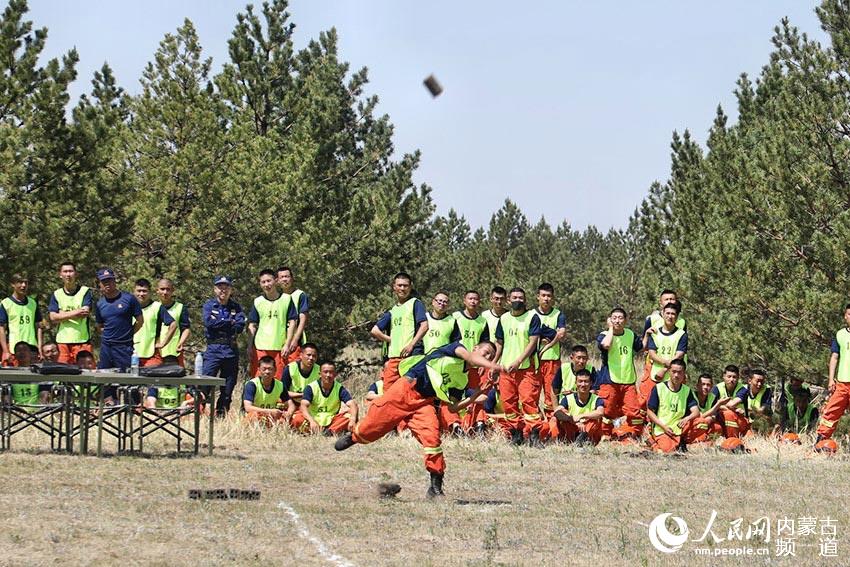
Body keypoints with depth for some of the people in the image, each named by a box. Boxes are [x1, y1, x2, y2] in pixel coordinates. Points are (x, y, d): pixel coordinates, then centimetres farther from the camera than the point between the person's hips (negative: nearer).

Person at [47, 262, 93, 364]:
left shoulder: (85, 291, 7)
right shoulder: (56, 294, 13)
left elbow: (85, 313, -6)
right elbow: (53, 317, 1)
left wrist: (63, 315, -4)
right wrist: (76, 312, -7)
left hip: (82, 340, -2)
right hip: (62, 341, 2)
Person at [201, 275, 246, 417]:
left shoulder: (236, 307, 12)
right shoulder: (209, 305, 7)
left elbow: (240, 326, -5)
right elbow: (209, 322, -11)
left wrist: (220, 323, -7)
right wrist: (229, 322, -5)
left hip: (231, 350, 3)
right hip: (213, 348, -3)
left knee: (228, 385, 6)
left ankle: (222, 414, 13)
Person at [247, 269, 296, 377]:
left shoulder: (286, 299, 5)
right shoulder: (257, 302, 10)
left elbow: (292, 323, 5)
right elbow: (252, 325, 11)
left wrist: (287, 345, -3)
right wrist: (250, 347, 2)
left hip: (280, 348, -1)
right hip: (260, 347, 1)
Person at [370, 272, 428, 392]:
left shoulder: (415, 303, 7)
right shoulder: (392, 311, 23)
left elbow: (424, 326, -6)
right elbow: (375, 331, 18)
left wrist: (411, 345, -15)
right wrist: (392, 340, 5)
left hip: (412, 355, -6)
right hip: (393, 357, 6)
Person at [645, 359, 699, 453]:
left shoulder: (687, 391, 6)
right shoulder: (658, 388, -3)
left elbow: (696, 412, -6)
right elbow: (650, 412, -2)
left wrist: (686, 419, -29)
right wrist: (664, 427, -14)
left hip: (678, 429, 4)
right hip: (661, 430, -4)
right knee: (668, 449, -34)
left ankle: (682, 443, 0)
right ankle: (655, 442, 0)